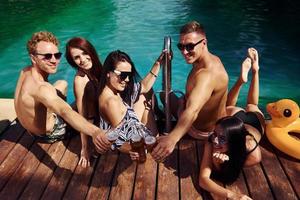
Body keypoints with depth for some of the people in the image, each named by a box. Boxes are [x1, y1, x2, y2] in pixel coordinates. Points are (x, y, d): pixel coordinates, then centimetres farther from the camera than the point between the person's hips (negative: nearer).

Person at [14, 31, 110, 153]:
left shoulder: (26, 72, -14)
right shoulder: (41, 88, -41)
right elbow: (66, 112, -59)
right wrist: (94, 131, -74)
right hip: (49, 133, -7)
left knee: (62, 84, 22)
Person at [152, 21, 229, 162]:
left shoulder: (207, 75, -40)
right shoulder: (212, 59, -9)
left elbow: (192, 110, -60)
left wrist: (172, 138, -73)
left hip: (201, 130, -8)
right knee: (167, 93, 27)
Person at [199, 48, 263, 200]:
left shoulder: (253, 155, -49)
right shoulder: (211, 143, -46)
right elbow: (203, 179, -52)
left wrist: (221, 164, -59)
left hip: (254, 119, 1)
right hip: (234, 115, -1)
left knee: (251, 106, 35)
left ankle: (254, 71, 47)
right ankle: (242, 80, 37)